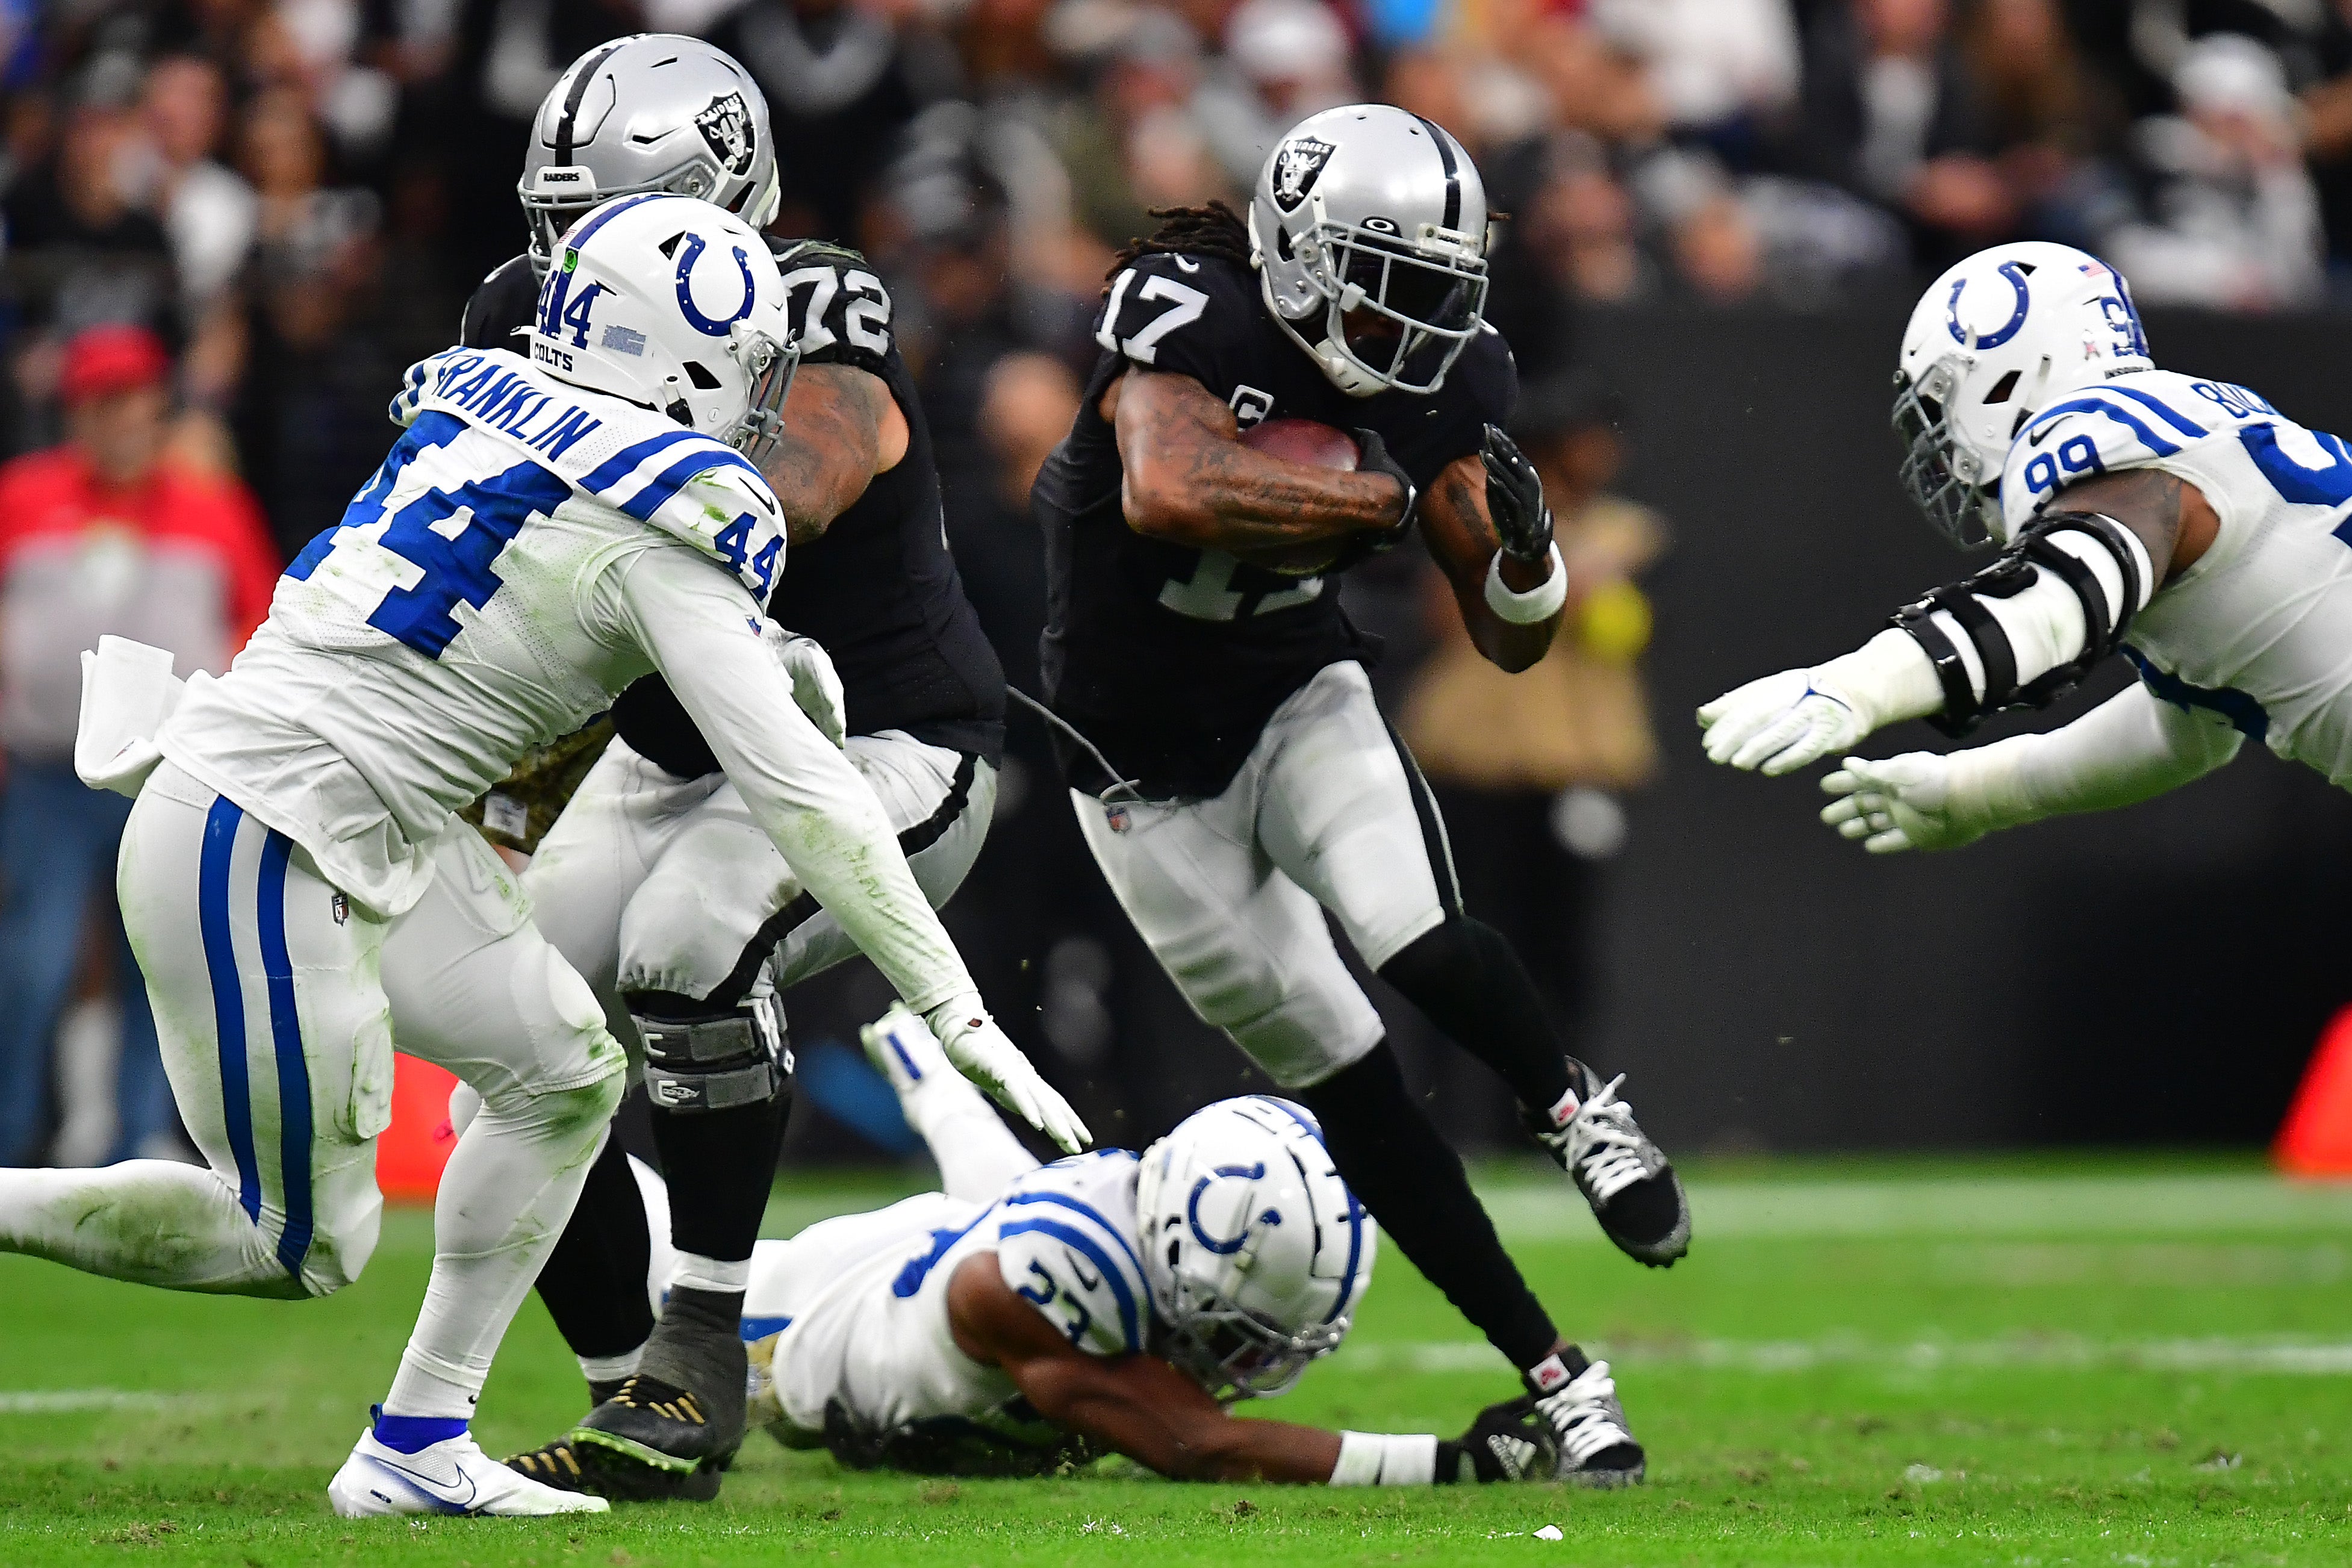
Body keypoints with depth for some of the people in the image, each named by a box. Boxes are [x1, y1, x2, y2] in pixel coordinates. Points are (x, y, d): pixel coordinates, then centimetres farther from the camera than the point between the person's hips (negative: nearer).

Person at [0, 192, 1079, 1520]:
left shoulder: (483, 402, 7)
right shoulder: (660, 522, -14)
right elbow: (796, 788, -14)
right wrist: (960, 1014, -11)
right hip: (262, 851, -9)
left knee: (569, 1076, 12)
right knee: (307, 1247, 1)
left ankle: (418, 1447, 15)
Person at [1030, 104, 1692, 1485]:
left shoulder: (1441, 384, -8)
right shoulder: (1188, 313, -24)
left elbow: (1510, 639, -3)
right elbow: (1168, 491, -45)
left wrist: (1523, 544, -26)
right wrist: (1384, 493, -38)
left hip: (1301, 697, 3)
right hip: (1149, 763, -2)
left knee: (1420, 944, -30)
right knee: (1346, 1081, 0)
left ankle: (1581, 1112, -3)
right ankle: (1553, 1375, 5)